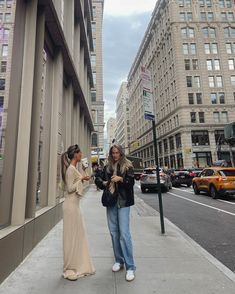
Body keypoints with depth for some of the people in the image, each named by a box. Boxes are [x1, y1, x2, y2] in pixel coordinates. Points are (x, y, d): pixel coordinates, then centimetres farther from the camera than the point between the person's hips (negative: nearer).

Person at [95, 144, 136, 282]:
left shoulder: (128, 166, 0)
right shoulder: (108, 167, 10)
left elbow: (131, 182, -7)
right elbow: (99, 179, 12)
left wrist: (120, 179, -24)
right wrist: (103, 182, -10)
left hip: (123, 202, -4)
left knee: (124, 233, -8)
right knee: (114, 232, 12)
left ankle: (130, 267, 5)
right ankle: (119, 261, 29)